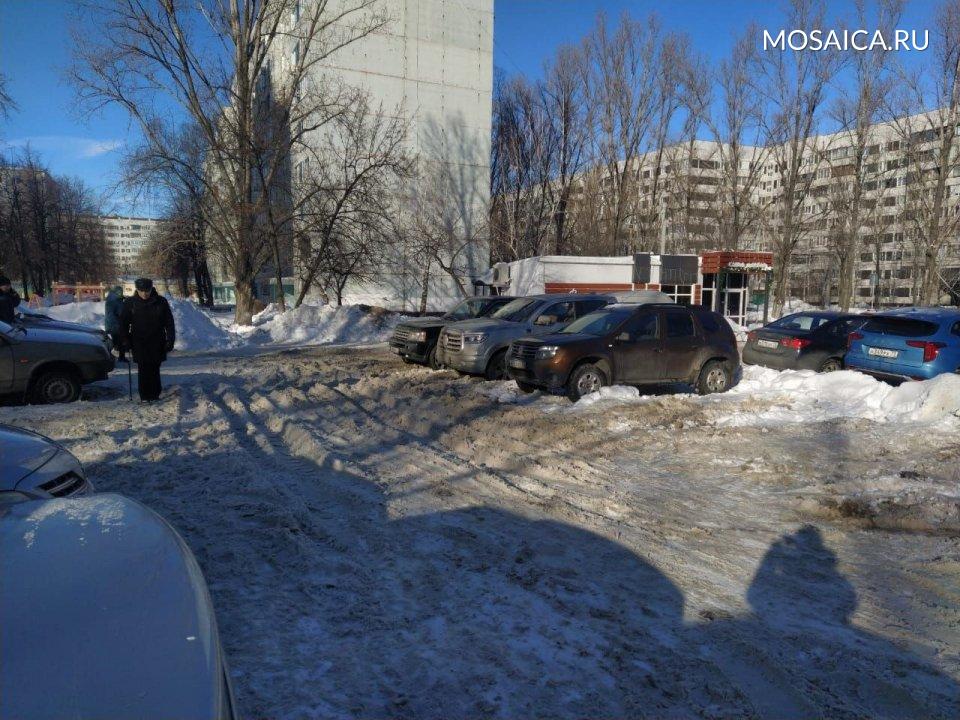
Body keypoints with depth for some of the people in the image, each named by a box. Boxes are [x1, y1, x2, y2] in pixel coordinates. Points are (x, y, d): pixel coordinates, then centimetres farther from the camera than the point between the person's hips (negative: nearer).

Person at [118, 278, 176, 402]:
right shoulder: (130, 303, 1)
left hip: (157, 343, 0)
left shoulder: (161, 302, 0)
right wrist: (125, 341, 2)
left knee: (155, 369, 3)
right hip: (139, 344, 0)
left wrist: (170, 340, 1)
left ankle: (155, 394, 13)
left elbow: (169, 323, 5)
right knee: (143, 370, -2)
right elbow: (123, 323, 8)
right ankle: (145, 396, 4)